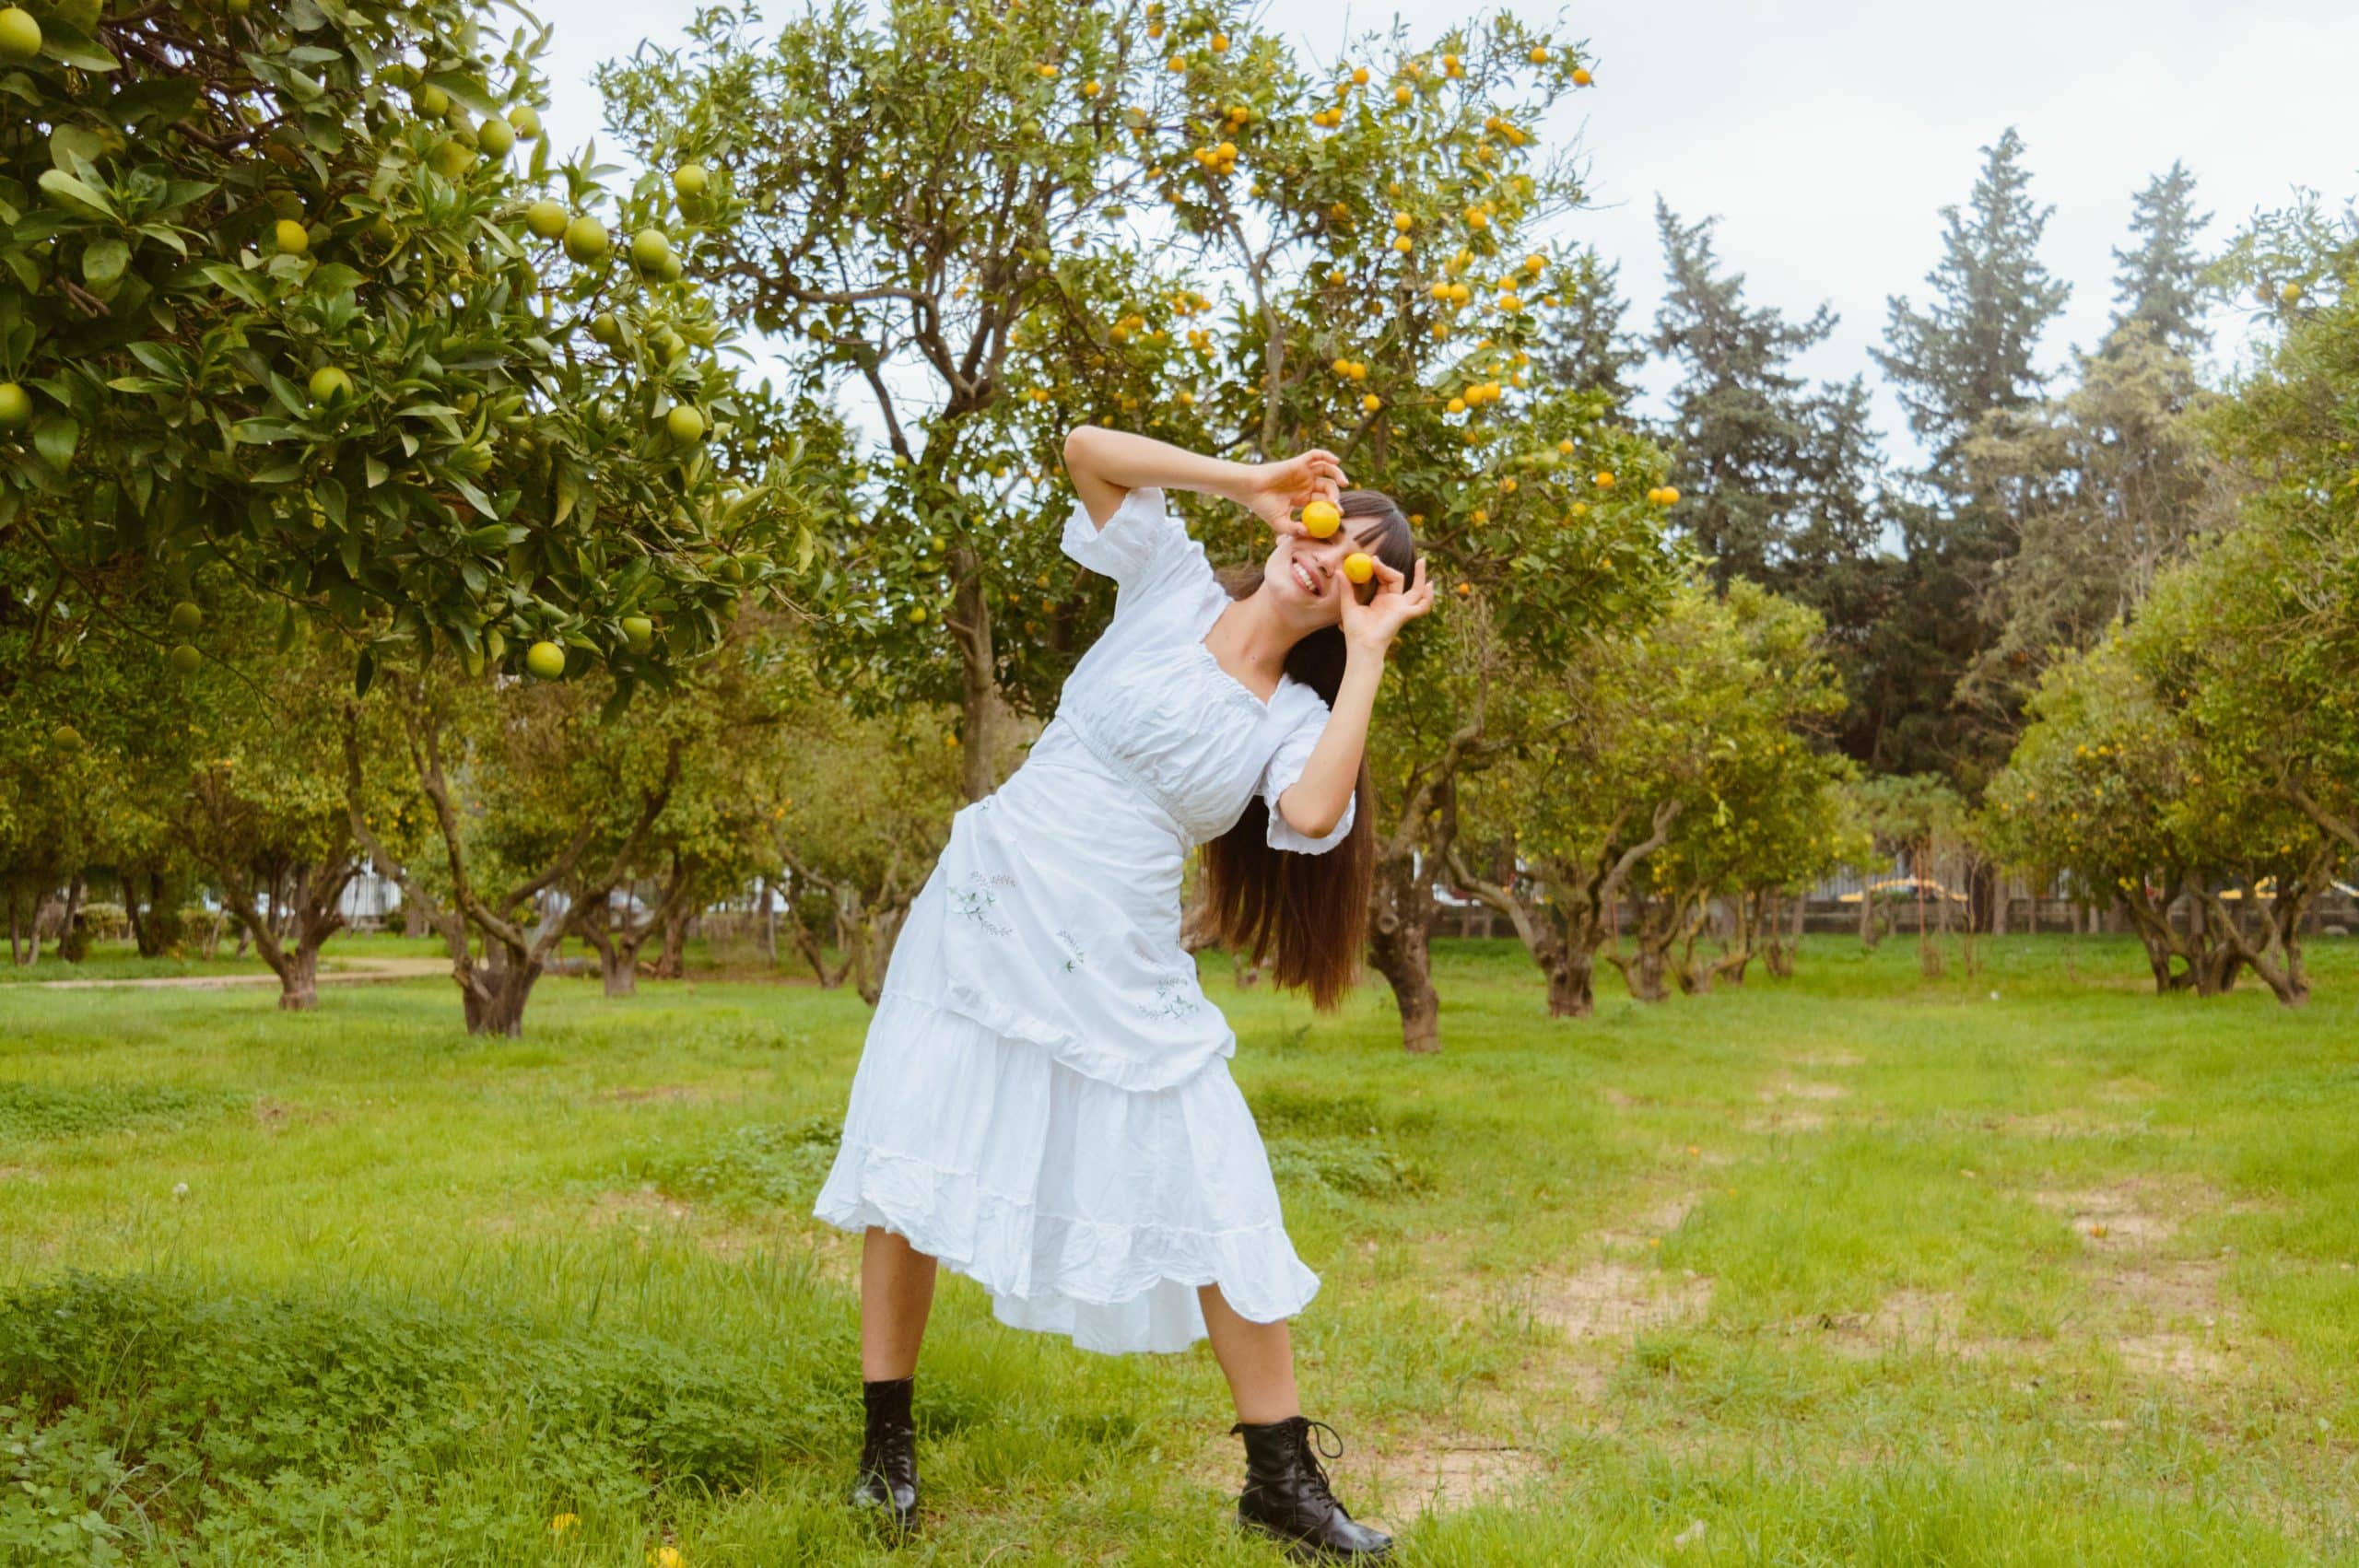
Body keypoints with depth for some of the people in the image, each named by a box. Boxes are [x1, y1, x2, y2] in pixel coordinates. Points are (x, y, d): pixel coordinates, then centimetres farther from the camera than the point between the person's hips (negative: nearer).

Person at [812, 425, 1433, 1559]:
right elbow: (1086, 449, -9)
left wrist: (1368, 654, -12)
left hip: (1118, 969, 1)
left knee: (1218, 1205, -1)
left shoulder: (1298, 720, 3)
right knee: (910, 1170, 0)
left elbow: (1313, 817, -21)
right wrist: (1252, 482, -6)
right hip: (986, 916, -1)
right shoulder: (1172, 586, 2)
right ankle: (886, 1445, 19)